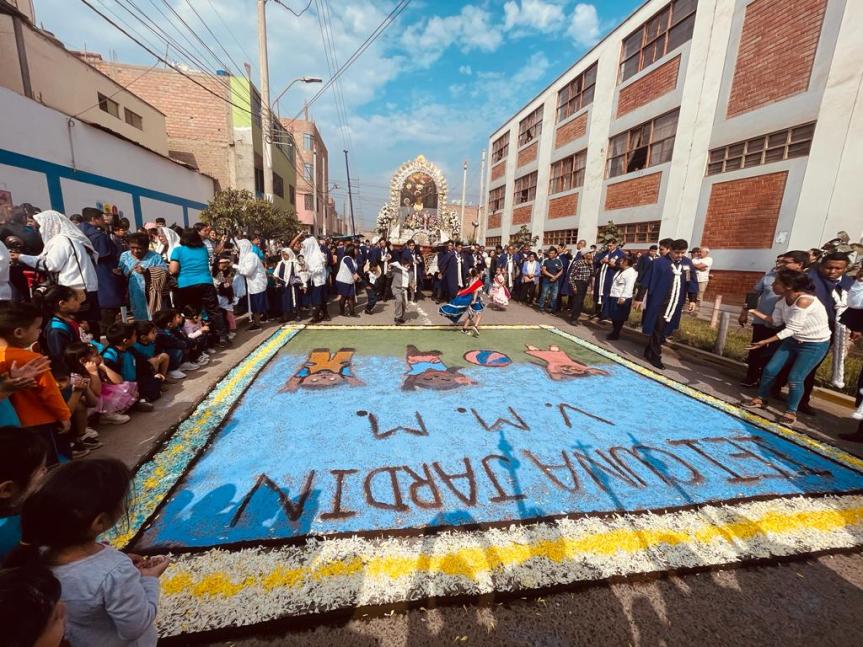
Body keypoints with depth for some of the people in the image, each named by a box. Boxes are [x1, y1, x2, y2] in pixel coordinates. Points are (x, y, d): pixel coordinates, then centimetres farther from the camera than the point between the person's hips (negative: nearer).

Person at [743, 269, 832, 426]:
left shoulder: (804, 301, -30)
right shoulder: (783, 300, -7)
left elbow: (791, 329, -29)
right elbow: (775, 321, -3)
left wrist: (766, 341, -29)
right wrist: (753, 311, -9)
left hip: (815, 345, -7)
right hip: (794, 340, 7)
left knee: (794, 379, -6)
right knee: (770, 369, 5)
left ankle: (791, 411, 16)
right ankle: (760, 399, 22)